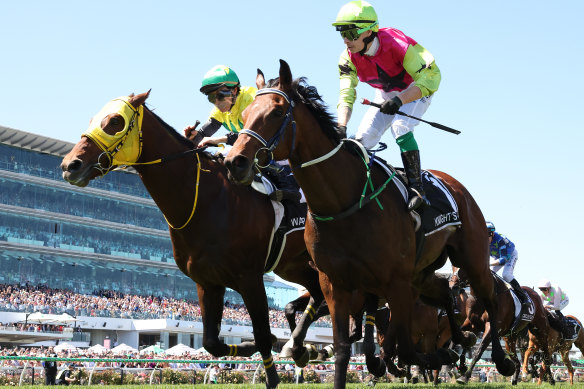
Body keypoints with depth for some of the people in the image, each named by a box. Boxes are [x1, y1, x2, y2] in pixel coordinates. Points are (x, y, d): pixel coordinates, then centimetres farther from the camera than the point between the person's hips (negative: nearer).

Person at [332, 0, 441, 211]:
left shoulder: (396, 43, -34)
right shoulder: (348, 58, -19)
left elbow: (429, 77, -36)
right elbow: (346, 96, -23)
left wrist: (399, 100, -49)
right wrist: (341, 128, -40)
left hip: (417, 91, -5)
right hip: (386, 96, 5)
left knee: (399, 126, -30)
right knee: (362, 138, -8)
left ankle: (416, 188, -27)